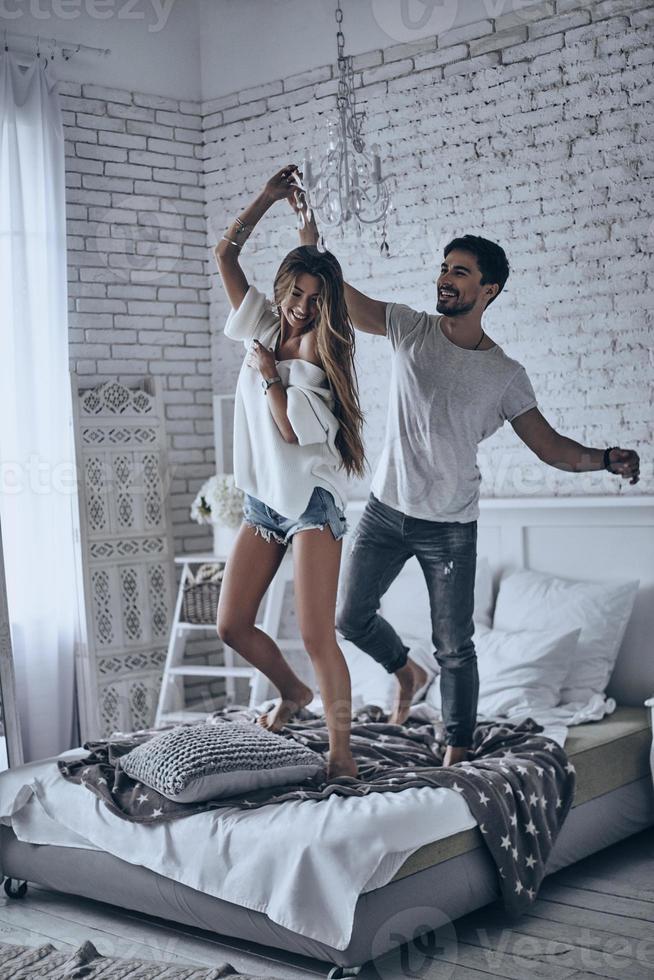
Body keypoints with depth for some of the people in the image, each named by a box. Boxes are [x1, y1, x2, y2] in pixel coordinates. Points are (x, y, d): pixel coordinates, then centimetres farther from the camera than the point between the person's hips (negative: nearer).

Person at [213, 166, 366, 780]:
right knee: (232, 625, 8)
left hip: (311, 499, -7)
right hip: (263, 499, 7)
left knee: (316, 637, -10)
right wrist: (268, 198, 6)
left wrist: (266, 371, -9)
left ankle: (341, 753, -1)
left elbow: (292, 429, -18)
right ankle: (292, 692, 34)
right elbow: (224, 254, 10)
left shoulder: (317, 347, -9)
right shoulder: (264, 328, 7)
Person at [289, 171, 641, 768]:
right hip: (387, 512, 3)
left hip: (451, 527, -2)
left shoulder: (505, 375, -4)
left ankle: (457, 755, 16)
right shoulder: (409, 328, 0)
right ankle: (406, 671, 40)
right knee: (351, 617, 11)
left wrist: (604, 460, -19)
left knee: (454, 646, 2)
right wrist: (311, 242, -20)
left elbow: (550, 447, -1)